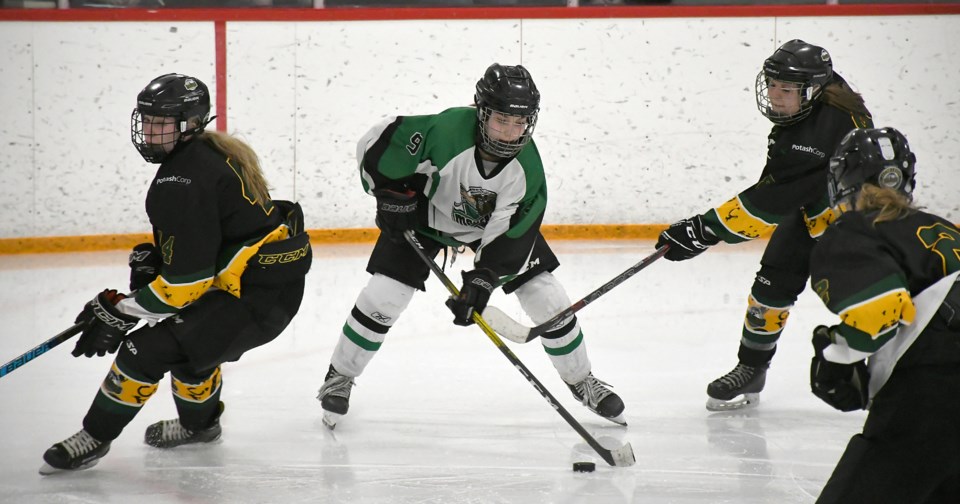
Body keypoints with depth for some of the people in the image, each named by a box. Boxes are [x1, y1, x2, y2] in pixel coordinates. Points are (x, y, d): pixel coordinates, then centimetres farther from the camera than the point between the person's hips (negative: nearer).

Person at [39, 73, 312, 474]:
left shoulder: (184, 181, -22)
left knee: (150, 347, -9)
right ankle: (199, 423, 49)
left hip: (254, 297, -11)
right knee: (187, 335, 30)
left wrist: (119, 313, -15)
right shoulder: (208, 153, 10)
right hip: (278, 279, 11)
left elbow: (186, 280, -23)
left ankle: (94, 437, 3)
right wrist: (151, 258, 8)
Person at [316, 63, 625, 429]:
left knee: (548, 300, -2)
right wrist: (391, 195, -21)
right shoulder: (447, 131, -39)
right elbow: (375, 144, -26)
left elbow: (511, 233, -24)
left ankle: (581, 381, 20)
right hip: (426, 211, -2)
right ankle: (339, 378, 8)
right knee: (383, 296, -14)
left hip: (495, 223, 2)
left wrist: (485, 276, -33)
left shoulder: (527, 166, -29)